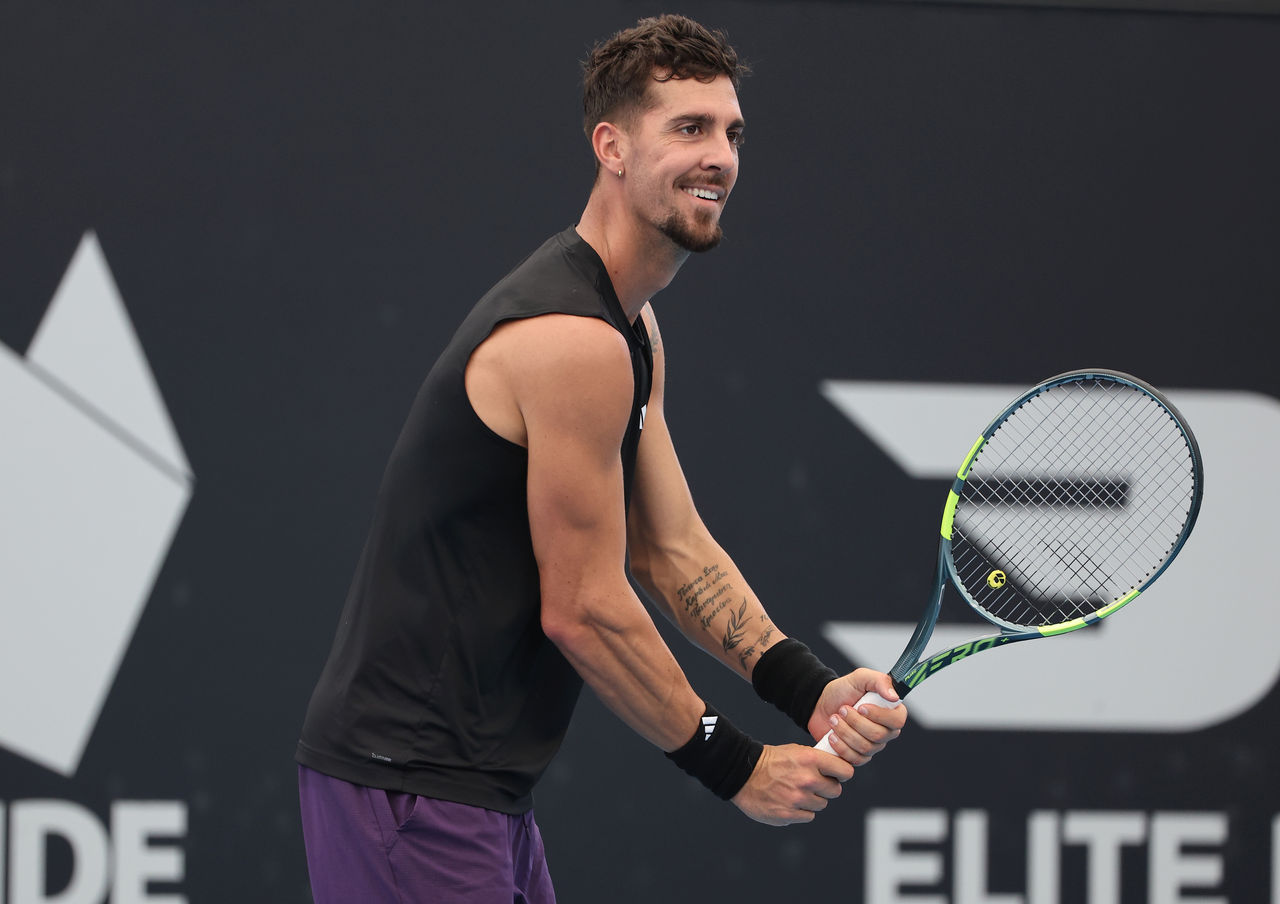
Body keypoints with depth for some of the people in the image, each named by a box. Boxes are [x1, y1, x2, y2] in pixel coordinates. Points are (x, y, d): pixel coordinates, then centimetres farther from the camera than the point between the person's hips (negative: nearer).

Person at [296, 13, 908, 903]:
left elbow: (672, 548, 11)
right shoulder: (574, 340, -19)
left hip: (483, 789, 10)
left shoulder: (631, 329, 14)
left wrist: (811, 690, -3)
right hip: (408, 783, -10)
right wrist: (738, 767, -9)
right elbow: (582, 610, -17)